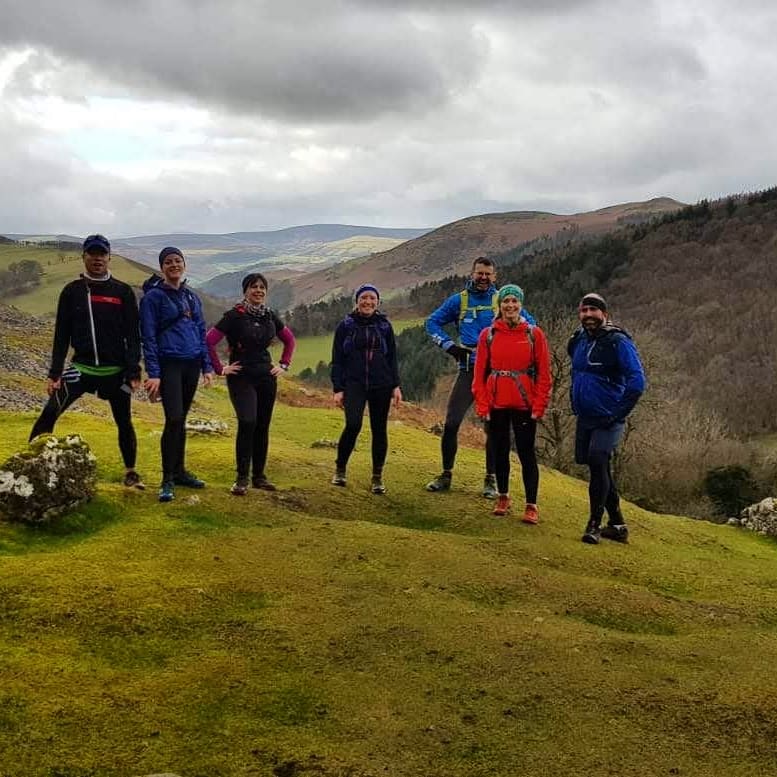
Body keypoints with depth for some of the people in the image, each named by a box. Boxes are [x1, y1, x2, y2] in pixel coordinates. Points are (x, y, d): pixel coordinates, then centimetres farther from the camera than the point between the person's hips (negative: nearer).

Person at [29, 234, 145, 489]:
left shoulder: (123, 292, 0)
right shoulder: (72, 291, 3)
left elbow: (132, 336, -1)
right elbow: (61, 336, 4)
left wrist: (134, 372, -8)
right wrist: (54, 373, -2)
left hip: (116, 371, 0)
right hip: (81, 368, 0)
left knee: (124, 422, 9)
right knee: (50, 413, -17)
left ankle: (131, 472, 25)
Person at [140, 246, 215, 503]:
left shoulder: (192, 297, 14)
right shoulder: (153, 296, -4)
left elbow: (201, 333, 17)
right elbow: (148, 337, -8)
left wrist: (207, 367, 10)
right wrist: (153, 373, -15)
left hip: (191, 365, 6)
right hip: (169, 365, -6)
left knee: (182, 419, 11)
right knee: (174, 419, -14)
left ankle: (179, 471, 21)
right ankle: (167, 480, -6)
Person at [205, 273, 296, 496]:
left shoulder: (270, 316, 8)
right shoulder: (234, 316, -8)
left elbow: (289, 340, 23)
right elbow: (209, 342, -12)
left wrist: (284, 365, 13)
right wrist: (220, 368, -10)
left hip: (266, 377, 5)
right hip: (241, 377, -5)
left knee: (262, 427, 7)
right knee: (247, 423, -18)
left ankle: (259, 475, 18)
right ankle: (242, 478, -9)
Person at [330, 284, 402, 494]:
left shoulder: (384, 325, 9)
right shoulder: (346, 326, 4)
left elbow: (392, 357, 12)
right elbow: (337, 360, 4)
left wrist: (396, 385, 4)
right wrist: (337, 389, -3)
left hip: (381, 385, 3)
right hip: (354, 383, -2)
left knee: (379, 429, 3)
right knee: (353, 424, -20)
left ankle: (377, 478, 14)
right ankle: (340, 469, 1)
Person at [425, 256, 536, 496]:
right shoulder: (459, 300, 8)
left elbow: (529, 323, 11)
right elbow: (433, 322, 14)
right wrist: (448, 345, 1)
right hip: (468, 370, 1)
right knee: (451, 423, -4)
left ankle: (491, 479, 13)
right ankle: (446, 475, 9)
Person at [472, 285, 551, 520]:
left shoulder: (534, 334, 0)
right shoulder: (487, 335, 3)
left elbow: (543, 374, -1)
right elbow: (479, 374, 3)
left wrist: (539, 407, -6)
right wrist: (482, 406, -3)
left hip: (524, 405, -2)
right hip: (496, 405, 2)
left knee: (526, 453, 0)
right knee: (500, 452, 11)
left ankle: (531, 505, 5)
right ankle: (503, 496, 27)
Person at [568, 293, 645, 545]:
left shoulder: (617, 341, -13)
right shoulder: (578, 341, 9)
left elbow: (637, 382, -19)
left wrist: (619, 413, -18)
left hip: (608, 419, -7)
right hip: (585, 418, 8)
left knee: (597, 461, -22)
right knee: (598, 467, 12)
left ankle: (595, 524, -13)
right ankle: (617, 524, 24)